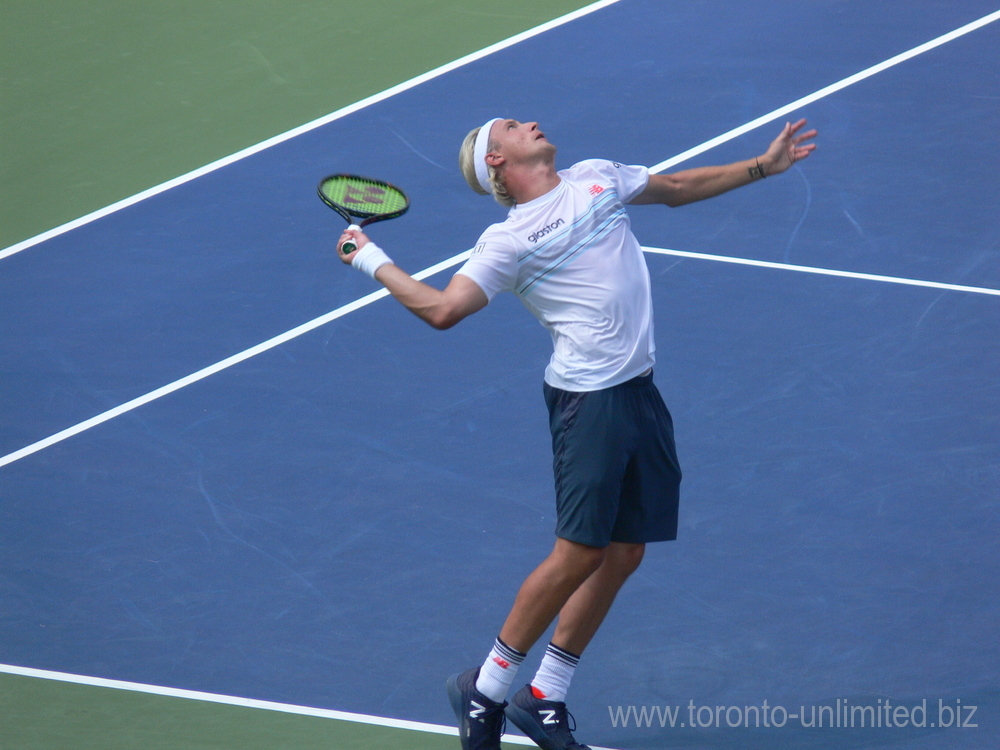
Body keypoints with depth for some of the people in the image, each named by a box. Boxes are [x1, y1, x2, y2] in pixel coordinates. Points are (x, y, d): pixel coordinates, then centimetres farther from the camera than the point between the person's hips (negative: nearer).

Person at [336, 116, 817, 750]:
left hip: (641, 392, 7)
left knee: (624, 554, 6)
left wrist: (764, 165, 31)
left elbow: (677, 187, 30)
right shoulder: (506, 242, -3)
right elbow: (443, 308, -10)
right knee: (579, 553, -10)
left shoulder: (597, 178, 16)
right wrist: (373, 260, -5)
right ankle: (484, 691, 4)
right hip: (589, 400, -7)